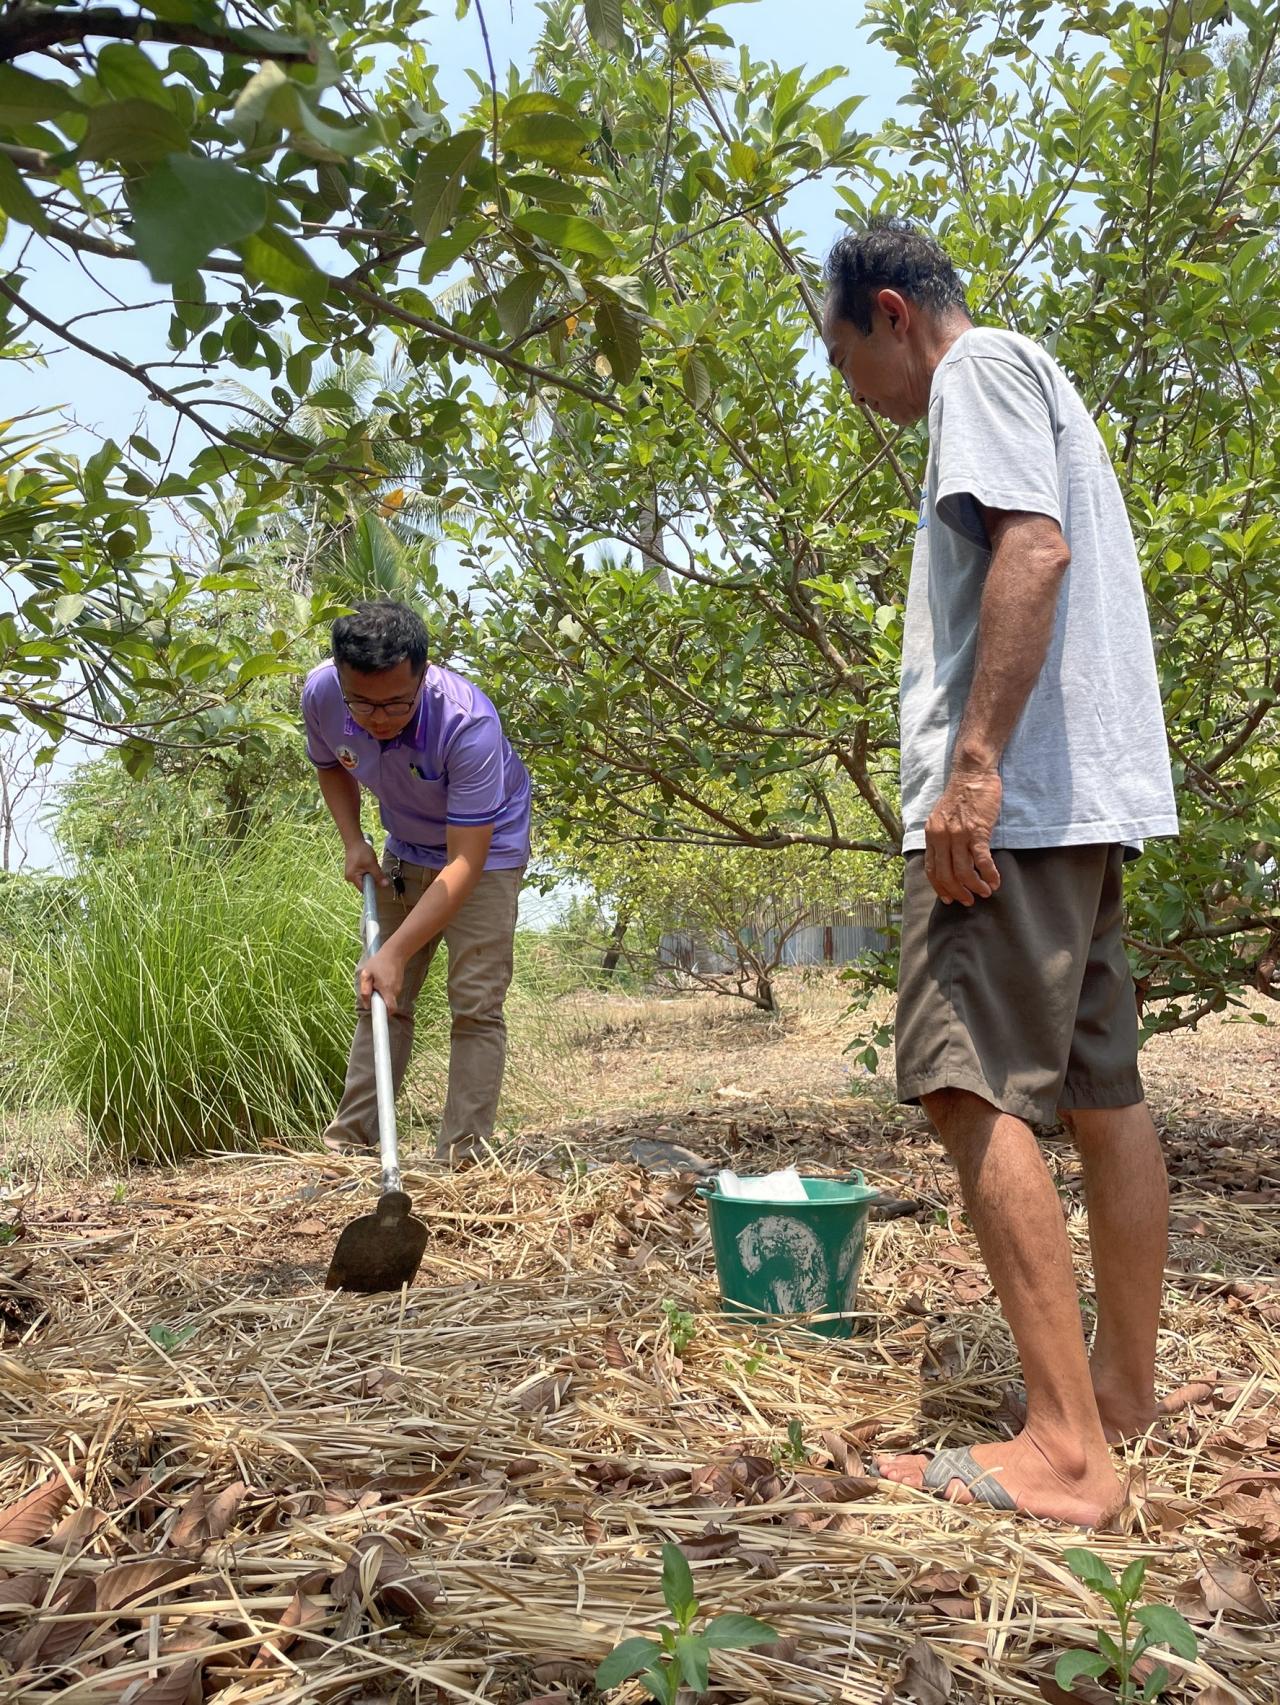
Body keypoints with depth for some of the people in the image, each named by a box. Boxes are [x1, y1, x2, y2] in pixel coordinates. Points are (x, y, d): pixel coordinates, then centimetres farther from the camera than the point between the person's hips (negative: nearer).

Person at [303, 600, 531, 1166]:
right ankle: (348, 1142, 14)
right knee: (380, 998, 6)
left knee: (476, 1005, -10)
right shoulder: (320, 693, -22)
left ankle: (461, 1160, -4)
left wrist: (395, 953, -42)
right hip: (406, 851, 5)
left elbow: (465, 864, -38)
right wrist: (353, 842, -10)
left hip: (485, 848, -5)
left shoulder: (468, 724, -39)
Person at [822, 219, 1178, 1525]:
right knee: (1101, 1097, 10)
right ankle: (1123, 1394, 19)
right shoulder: (1037, 389, 30)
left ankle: (1062, 1450, -11)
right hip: (1085, 798, 10)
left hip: (1014, 795, -10)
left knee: (972, 1089, -13)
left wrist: (974, 760, -23)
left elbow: (1035, 548, -17)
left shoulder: (981, 365, 0)